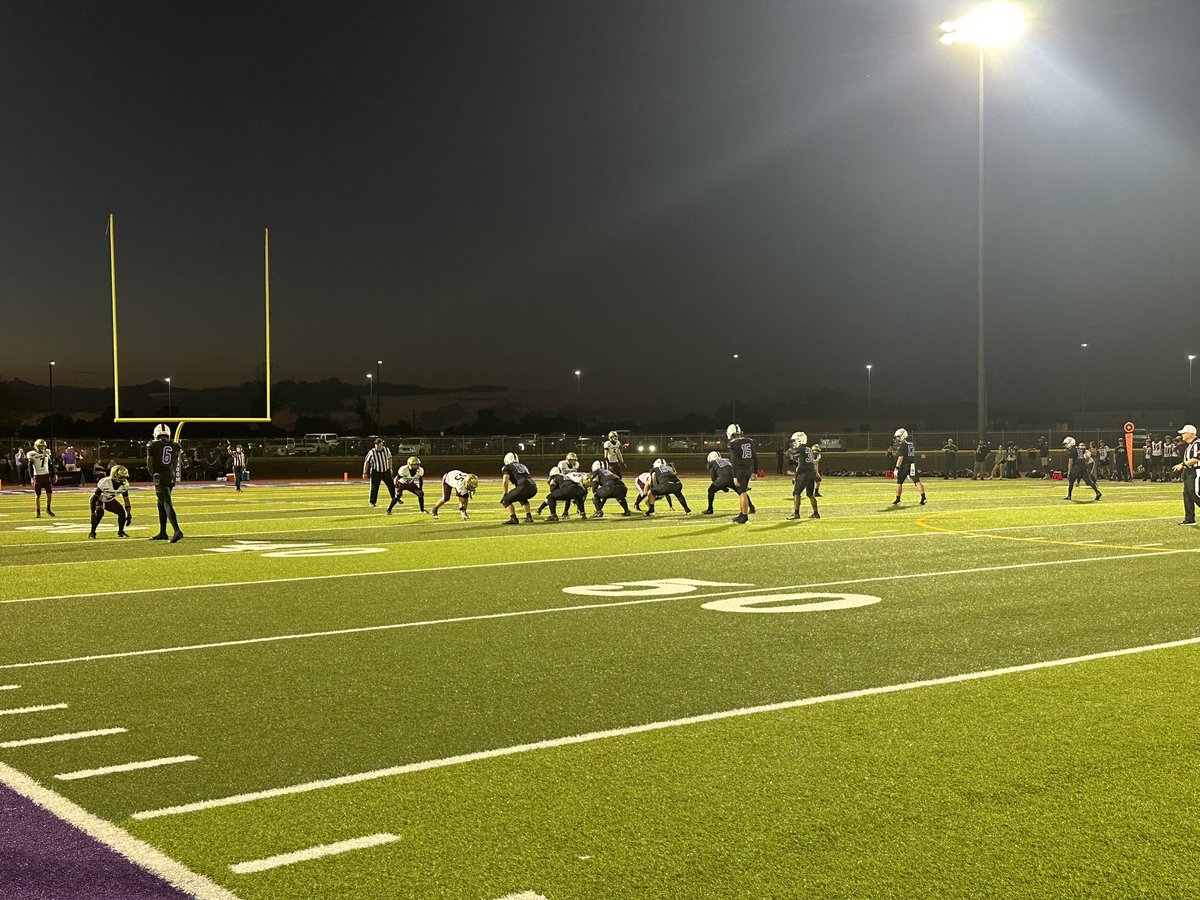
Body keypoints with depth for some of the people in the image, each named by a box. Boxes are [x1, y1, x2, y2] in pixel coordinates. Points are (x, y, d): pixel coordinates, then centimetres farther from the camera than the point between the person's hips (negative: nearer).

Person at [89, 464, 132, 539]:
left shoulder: (124, 485, -19)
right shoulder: (104, 483, -36)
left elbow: (126, 499, -6)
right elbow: (94, 498, -30)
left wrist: (129, 514, -9)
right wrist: (93, 513, -33)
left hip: (110, 501, 5)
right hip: (100, 500, -5)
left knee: (122, 512, -12)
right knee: (99, 512, -32)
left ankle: (120, 532, 10)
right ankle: (92, 533, -17)